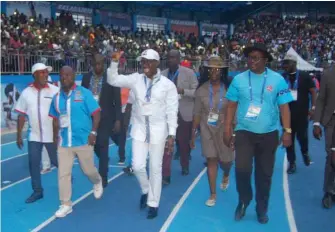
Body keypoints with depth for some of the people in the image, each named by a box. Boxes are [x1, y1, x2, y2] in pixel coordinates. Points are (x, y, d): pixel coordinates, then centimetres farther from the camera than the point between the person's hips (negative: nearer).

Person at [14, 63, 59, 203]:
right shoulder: (26, 93, 1)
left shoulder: (55, 91, -7)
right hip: (34, 136, 3)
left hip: (52, 135, -3)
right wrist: (19, 135, 5)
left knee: (56, 161, 9)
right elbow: (22, 115, 6)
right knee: (33, 164, 7)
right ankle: (37, 191, 21)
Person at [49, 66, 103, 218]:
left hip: (83, 141, -3)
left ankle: (97, 182, 45)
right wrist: (55, 138, 14)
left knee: (88, 170, 10)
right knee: (63, 174, 2)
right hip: (64, 142, 4)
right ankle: (66, 204, 14)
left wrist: (93, 132, -15)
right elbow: (56, 119, 16)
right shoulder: (57, 97, 6)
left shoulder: (84, 93, -8)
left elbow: (96, 114, -8)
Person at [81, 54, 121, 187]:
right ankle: (105, 160, 41)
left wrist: (118, 119, -12)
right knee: (94, 144, 12)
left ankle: (103, 177, 5)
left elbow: (117, 100, -7)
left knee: (103, 146, -4)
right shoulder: (86, 77, 4)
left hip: (105, 117, -4)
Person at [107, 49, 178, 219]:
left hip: (158, 130, -2)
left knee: (155, 168, 6)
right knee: (137, 166, 1)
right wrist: (114, 62, -16)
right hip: (139, 129, 2)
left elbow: (172, 111, -6)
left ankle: (153, 204, 21)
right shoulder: (135, 79, 0)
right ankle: (146, 190, 33)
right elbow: (113, 80, 0)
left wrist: (172, 134, -9)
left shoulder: (167, 84, -7)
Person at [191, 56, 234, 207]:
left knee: (225, 159, 10)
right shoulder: (201, 90, -3)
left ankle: (226, 176, 47)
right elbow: (197, 113, 2)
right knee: (211, 160, 1)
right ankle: (213, 194, 13)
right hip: (207, 129, 1)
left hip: (224, 129, -1)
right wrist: (193, 133, 2)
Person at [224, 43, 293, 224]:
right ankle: (243, 201, 19)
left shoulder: (277, 79, -3)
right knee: (242, 169, -10)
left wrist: (287, 131, -6)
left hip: (268, 134, 0)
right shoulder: (239, 79, -1)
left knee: (264, 174, 10)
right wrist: (227, 129, 1)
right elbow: (231, 106, 3)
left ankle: (261, 209, 29)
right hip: (244, 132, 0)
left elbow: (284, 107, -1)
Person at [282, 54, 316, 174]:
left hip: (302, 113, -2)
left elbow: (313, 92, -2)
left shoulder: (304, 76, -5)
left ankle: (305, 152, 35)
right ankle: (292, 163, 12)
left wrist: (313, 107, -12)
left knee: (302, 136, 2)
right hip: (287, 113, 3)